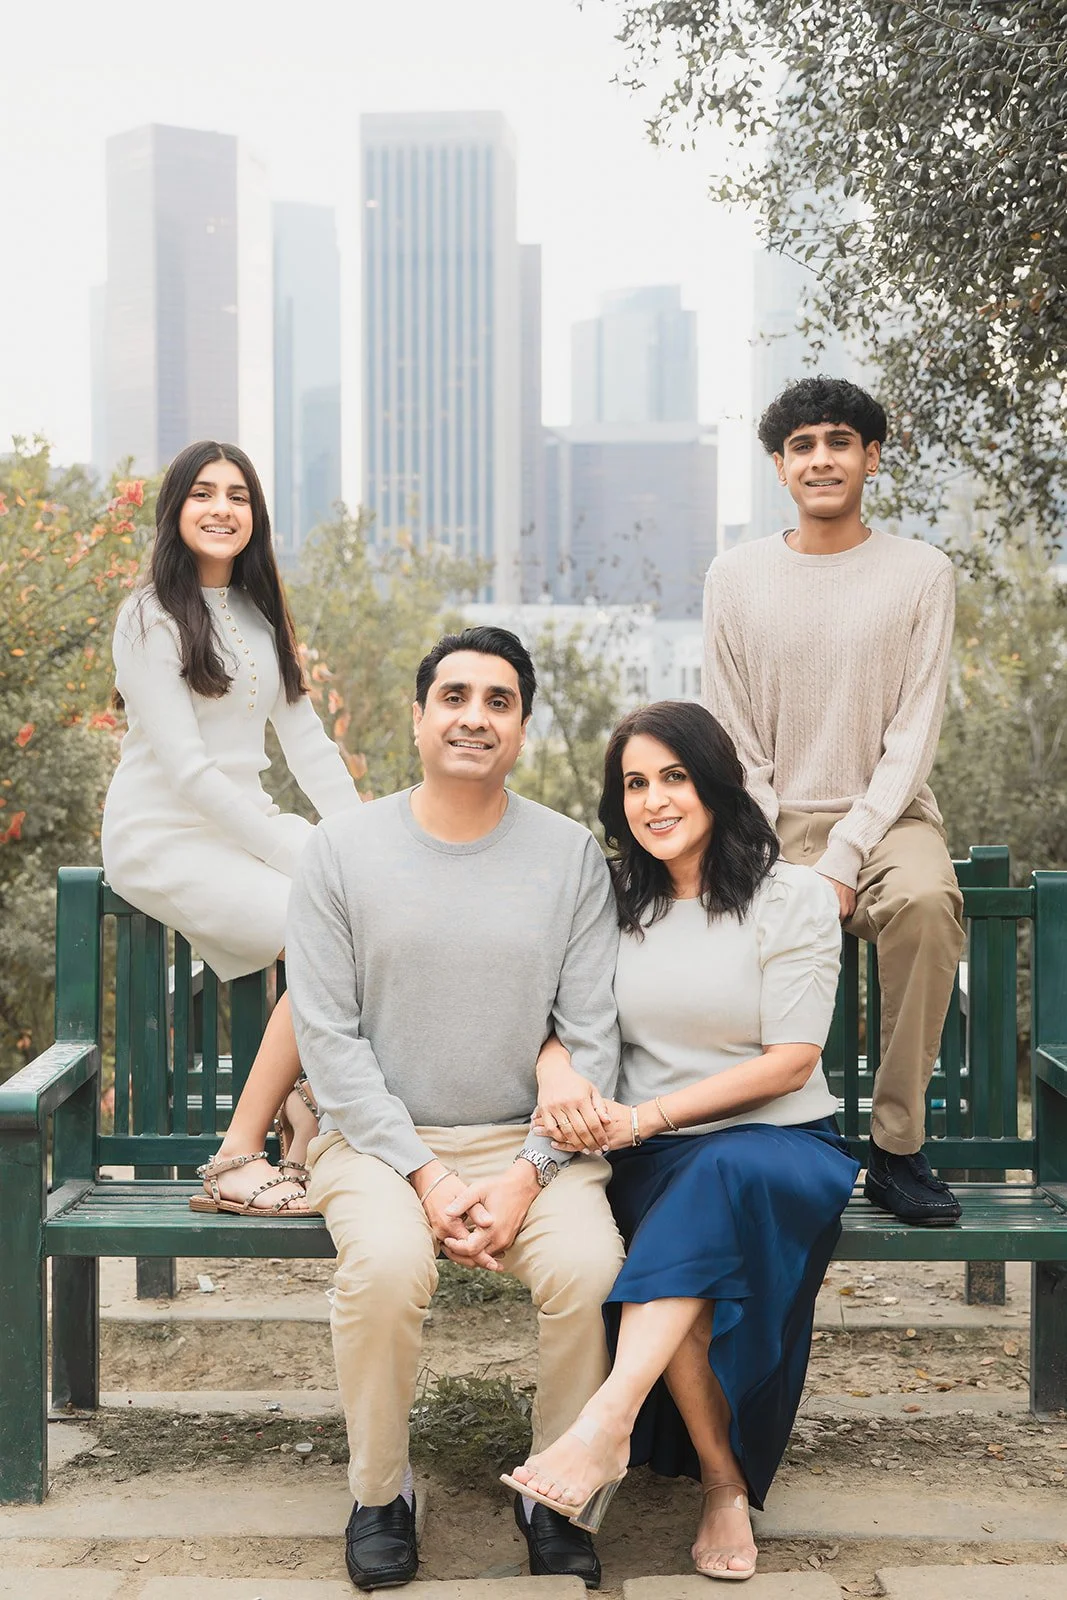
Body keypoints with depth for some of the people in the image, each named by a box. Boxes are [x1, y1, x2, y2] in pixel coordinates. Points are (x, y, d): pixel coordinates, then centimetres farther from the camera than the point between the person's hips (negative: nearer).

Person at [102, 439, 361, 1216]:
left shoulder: (261, 613, 16)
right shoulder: (152, 618, -8)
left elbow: (306, 740, 11)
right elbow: (186, 769, -16)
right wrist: (302, 855, -20)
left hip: (244, 825, 7)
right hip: (164, 838, -7)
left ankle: (317, 1099, -5)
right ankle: (236, 1161, -19)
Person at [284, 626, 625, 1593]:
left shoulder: (571, 856, 2)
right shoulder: (343, 850, 0)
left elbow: (592, 1038, 0)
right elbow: (328, 1036, -4)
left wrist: (529, 1174, -13)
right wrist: (422, 1172, -14)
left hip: (532, 1140, 1)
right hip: (382, 1137, -1)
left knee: (590, 1267, -27)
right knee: (387, 1263, -31)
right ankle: (380, 1494, -5)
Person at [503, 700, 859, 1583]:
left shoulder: (793, 896, -1)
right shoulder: (617, 904, 11)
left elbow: (790, 1063, -7)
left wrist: (645, 1117, -14)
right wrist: (555, 1064, -14)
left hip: (781, 1146, -2)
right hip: (652, 1159, 3)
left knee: (724, 1175, -38)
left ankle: (610, 1417, -43)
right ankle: (725, 1485, -18)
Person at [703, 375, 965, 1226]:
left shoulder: (921, 573, 2)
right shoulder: (737, 577, 7)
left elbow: (913, 738, -4)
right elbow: (734, 746, 5)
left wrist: (845, 859, -16)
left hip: (886, 815, -1)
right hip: (772, 822, 1)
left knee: (925, 900, -35)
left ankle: (898, 1147, -21)